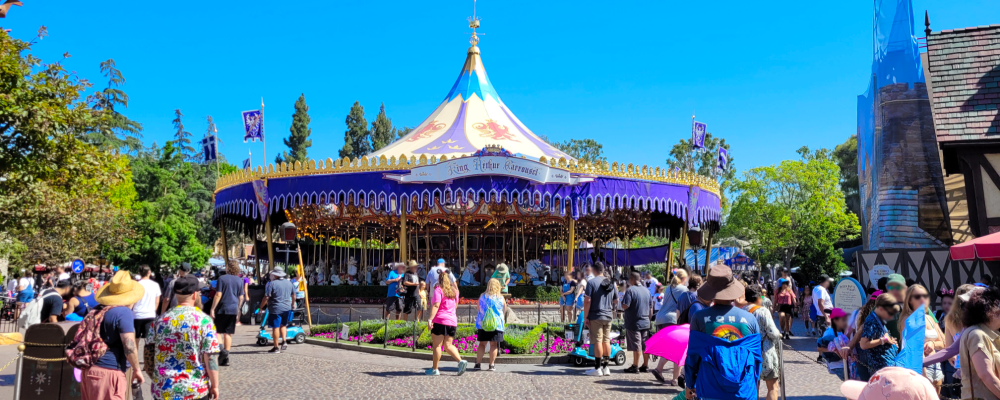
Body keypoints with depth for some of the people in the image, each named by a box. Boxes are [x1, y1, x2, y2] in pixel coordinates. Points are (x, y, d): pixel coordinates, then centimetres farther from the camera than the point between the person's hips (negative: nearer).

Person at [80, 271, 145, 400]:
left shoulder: (97, 310, 12)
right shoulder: (123, 312, -14)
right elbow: (129, 346, -19)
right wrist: (137, 370, -8)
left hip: (89, 370, 9)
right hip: (108, 373, -9)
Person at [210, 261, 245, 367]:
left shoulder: (222, 278, -6)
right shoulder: (239, 280, 7)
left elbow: (218, 295, -11)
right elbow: (241, 297, 10)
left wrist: (212, 309, -8)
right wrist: (238, 308, 23)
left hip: (222, 309, -4)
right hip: (233, 309, 4)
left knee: (217, 332, 5)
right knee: (228, 333, 8)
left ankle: (221, 349, -18)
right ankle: (225, 358, 7)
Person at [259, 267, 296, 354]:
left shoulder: (271, 284, -11)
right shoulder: (289, 283, 8)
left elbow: (266, 298, -14)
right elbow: (294, 296, 17)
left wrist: (261, 307, -2)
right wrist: (292, 304, 33)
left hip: (275, 309, -6)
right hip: (287, 308, 6)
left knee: (276, 327, 1)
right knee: (283, 325, 22)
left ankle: (276, 348, 7)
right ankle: (284, 342, 11)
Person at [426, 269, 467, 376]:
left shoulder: (438, 289, -4)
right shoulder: (454, 290, 16)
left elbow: (436, 305, -17)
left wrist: (430, 319, -22)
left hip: (440, 320, -6)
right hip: (452, 321, 6)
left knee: (436, 345, 1)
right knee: (448, 345, 10)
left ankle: (435, 369, 5)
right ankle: (461, 361, -8)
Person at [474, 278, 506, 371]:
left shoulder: (482, 296, 3)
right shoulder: (501, 298, -1)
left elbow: (478, 308, 16)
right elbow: (504, 311, 11)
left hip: (482, 323, 2)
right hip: (497, 324, -2)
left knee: (482, 344, 9)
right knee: (494, 344, 3)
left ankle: (478, 363, 7)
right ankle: (492, 365, 1)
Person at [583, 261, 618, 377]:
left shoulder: (592, 282, -10)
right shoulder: (611, 283, 8)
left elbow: (587, 300, -14)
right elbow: (616, 300, 16)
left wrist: (586, 317, -9)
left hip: (596, 316, -6)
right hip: (608, 316, 6)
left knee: (597, 342, -3)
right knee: (606, 341, 11)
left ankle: (598, 368, 1)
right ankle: (605, 367, 15)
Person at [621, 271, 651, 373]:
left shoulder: (630, 290, -16)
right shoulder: (646, 290, 9)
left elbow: (625, 306, -22)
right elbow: (650, 305, 17)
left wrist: (623, 298, -3)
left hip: (634, 323, -7)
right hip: (645, 322, 7)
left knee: (636, 346, -3)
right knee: (645, 345, 12)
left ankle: (635, 366, 2)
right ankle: (645, 365, 18)